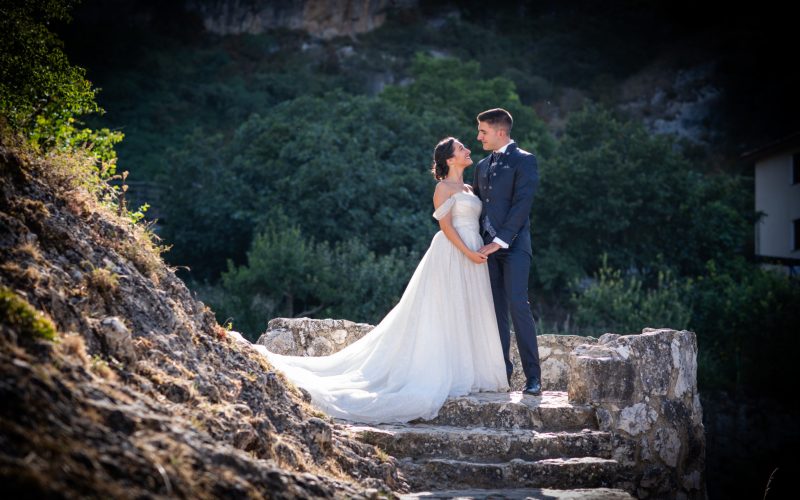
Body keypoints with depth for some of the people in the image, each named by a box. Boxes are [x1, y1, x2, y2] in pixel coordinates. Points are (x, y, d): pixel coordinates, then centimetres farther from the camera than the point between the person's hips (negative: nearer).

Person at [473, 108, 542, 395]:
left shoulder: (524, 161, -3)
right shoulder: (482, 166, 20)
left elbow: (521, 205, -12)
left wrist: (500, 241, -16)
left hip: (514, 245, -6)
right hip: (488, 246, 7)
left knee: (518, 305, -15)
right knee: (495, 311, 4)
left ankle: (533, 376, -13)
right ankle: (501, 372, 7)